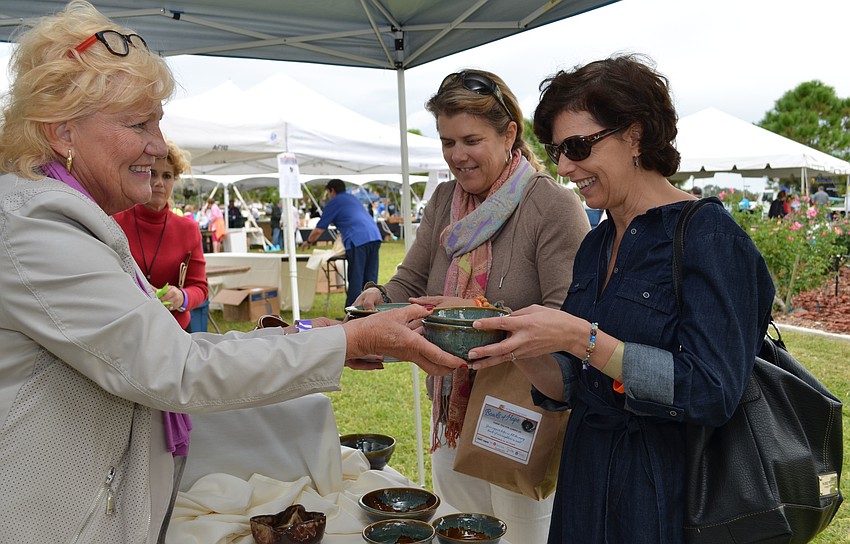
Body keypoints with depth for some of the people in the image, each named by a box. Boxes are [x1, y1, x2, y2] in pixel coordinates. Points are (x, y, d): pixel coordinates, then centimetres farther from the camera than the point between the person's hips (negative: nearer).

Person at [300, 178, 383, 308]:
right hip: (375, 235, 7)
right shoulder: (353, 198, 31)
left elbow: (319, 230, 13)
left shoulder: (333, 202, 10)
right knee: (370, 279, 9)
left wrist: (308, 242, 30)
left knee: (355, 280, -3)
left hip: (358, 240, -7)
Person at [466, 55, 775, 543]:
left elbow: (712, 393, -24)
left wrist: (581, 337, -27)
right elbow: (570, 389, 5)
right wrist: (521, 347, -13)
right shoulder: (595, 246, 5)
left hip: (670, 493, -6)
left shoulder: (707, 234, -15)